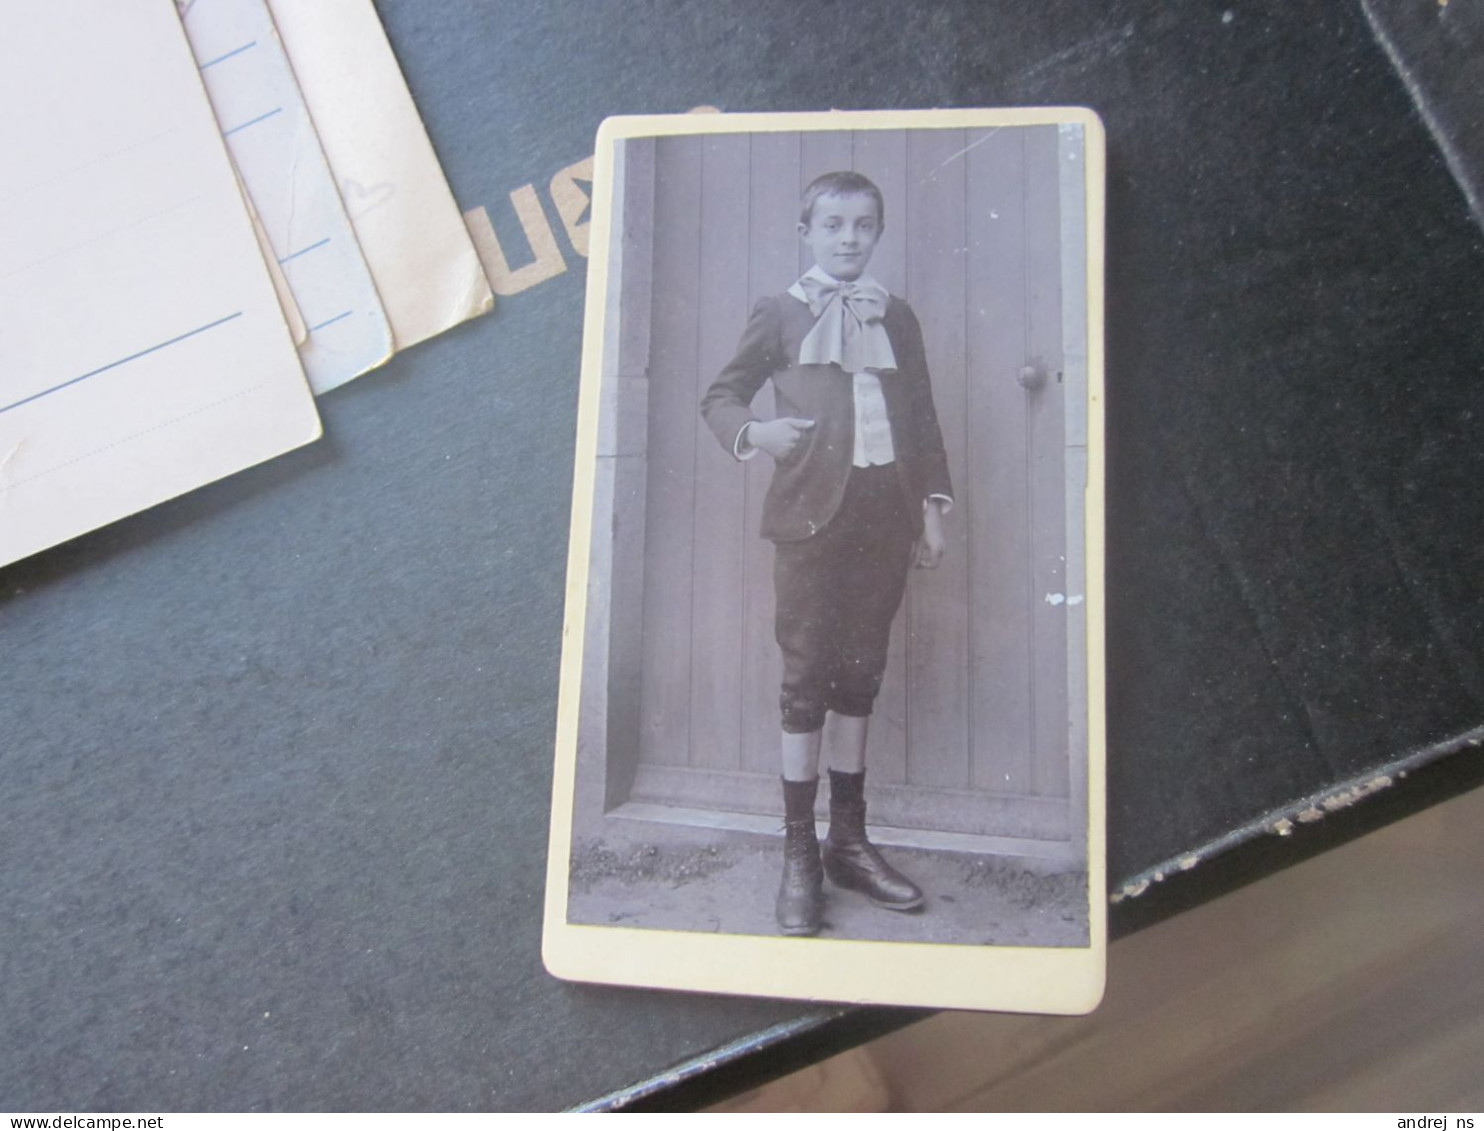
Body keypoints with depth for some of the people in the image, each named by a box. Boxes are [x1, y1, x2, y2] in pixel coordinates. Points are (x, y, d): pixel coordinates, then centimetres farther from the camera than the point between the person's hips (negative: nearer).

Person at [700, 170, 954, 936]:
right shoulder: (780, 314, 7)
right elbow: (721, 395, 9)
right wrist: (752, 432, -12)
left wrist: (932, 507, 9)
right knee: (807, 677, -1)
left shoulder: (896, 317, 16)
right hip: (812, 513, -3)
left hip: (885, 514, 3)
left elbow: (923, 418, 16)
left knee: (860, 674, 9)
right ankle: (799, 852, 7)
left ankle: (848, 840, 20)